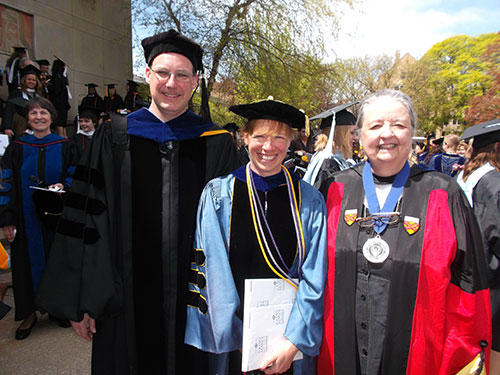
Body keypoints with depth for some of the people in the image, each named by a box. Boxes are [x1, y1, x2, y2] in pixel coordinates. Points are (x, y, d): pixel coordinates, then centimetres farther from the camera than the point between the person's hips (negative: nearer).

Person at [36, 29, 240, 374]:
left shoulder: (217, 145, -1)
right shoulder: (114, 138, 0)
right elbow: (87, 220, 1)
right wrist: (82, 301, 0)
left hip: (193, 303, 0)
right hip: (125, 301, 1)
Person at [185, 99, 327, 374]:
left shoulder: (309, 201, -5)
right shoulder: (218, 194, -8)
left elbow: (314, 280, -7)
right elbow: (211, 273, -9)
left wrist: (294, 341, -14)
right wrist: (233, 339, -12)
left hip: (292, 339, 1)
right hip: (230, 338, 0)